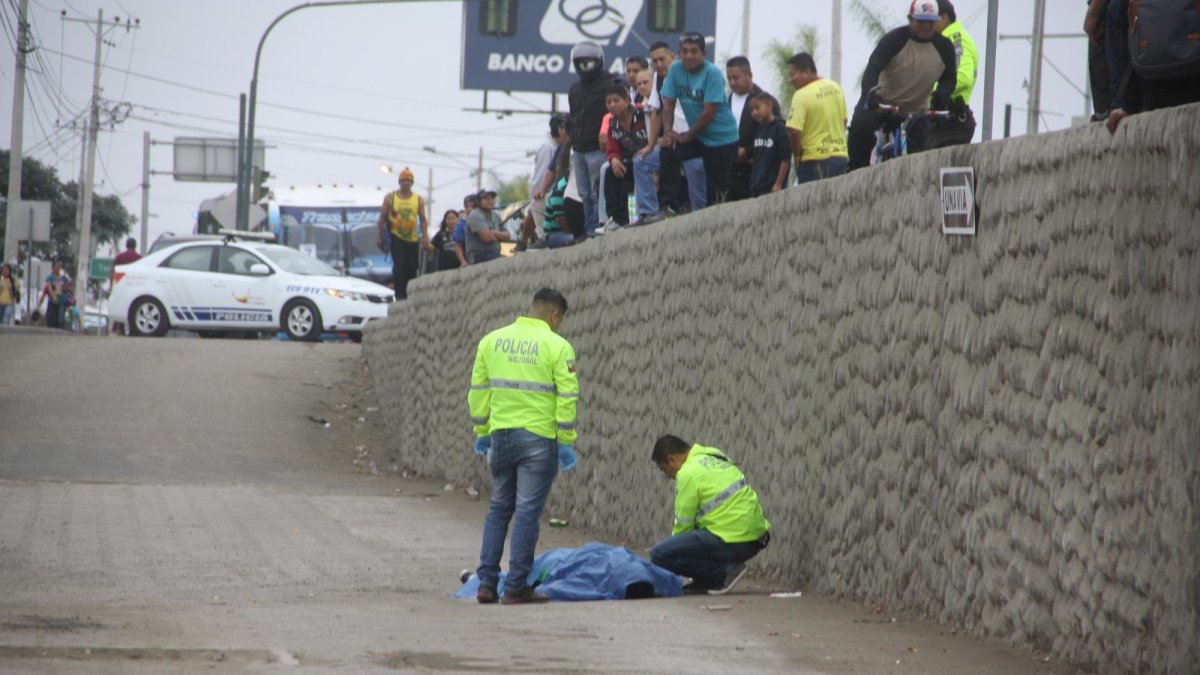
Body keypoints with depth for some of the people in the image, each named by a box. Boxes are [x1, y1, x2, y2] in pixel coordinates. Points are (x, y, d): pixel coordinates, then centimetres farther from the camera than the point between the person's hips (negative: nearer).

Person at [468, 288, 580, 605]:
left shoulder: (491, 341, 8)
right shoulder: (557, 346, -7)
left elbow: (478, 390, 11)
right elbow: (567, 398, -10)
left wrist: (481, 432, 18)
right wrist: (566, 443, -4)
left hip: (501, 436, 4)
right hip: (539, 438, -4)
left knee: (499, 509, 15)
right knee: (528, 512, 0)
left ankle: (486, 582, 10)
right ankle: (516, 587, 0)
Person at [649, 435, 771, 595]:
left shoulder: (688, 474, -9)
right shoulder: (715, 457, 19)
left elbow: (684, 524, -2)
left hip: (734, 543, -10)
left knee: (659, 554, -13)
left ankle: (724, 572, -8)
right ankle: (706, 580, 20)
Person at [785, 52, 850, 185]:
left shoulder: (802, 95, -16)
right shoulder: (836, 88, 8)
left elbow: (794, 132, -20)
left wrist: (797, 154, -4)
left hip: (815, 160, -7)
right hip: (841, 156, 7)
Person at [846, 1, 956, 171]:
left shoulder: (943, 47, -7)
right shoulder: (894, 40, -17)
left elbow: (949, 78, 3)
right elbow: (873, 68, -27)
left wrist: (942, 93, -23)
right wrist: (870, 93, -47)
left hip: (915, 109, 3)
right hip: (882, 100, -3)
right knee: (860, 127, -30)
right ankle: (855, 172, -12)